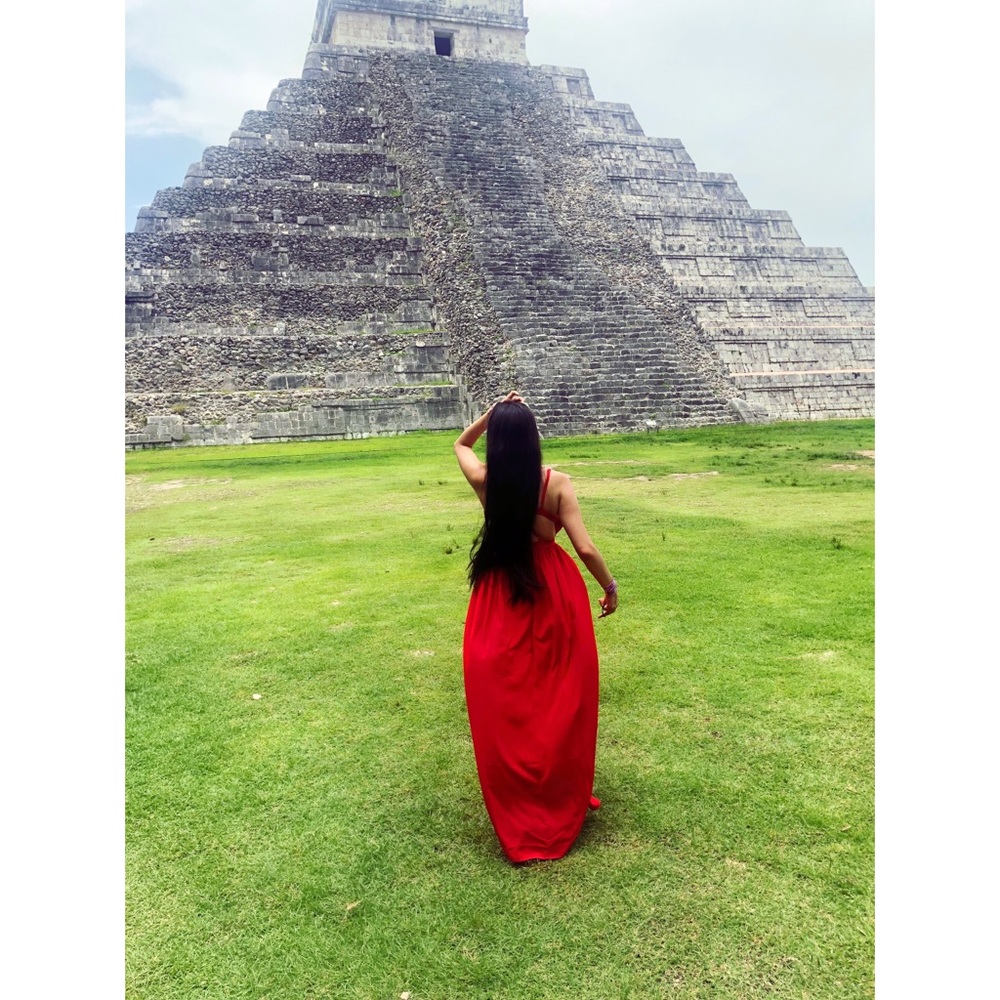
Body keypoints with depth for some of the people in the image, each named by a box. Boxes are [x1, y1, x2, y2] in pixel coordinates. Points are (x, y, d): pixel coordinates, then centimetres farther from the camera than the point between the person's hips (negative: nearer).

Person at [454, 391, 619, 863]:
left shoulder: (483, 480, -9)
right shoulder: (556, 483, -14)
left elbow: (460, 443, 13)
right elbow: (585, 548, -15)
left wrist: (492, 413, 1)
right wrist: (610, 587, 1)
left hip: (501, 595, 1)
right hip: (555, 591, -1)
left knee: (506, 704, 14)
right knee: (561, 696, 18)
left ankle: (518, 810, 28)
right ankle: (563, 797, 35)